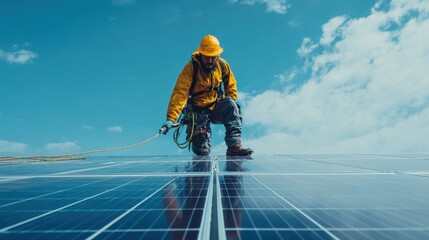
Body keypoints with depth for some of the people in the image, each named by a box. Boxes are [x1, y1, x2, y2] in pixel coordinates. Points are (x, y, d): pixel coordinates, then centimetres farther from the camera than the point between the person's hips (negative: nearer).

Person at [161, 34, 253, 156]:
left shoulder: (223, 65, -4)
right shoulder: (190, 68, -17)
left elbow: (231, 85, 12)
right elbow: (180, 93, -26)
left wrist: (231, 103, -2)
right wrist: (171, 118, -35)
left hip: (217, 107, 3)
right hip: (199, 111, -3)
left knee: (231, 105, -31)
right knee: (202, 152, -9)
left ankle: (234, 146, -27)